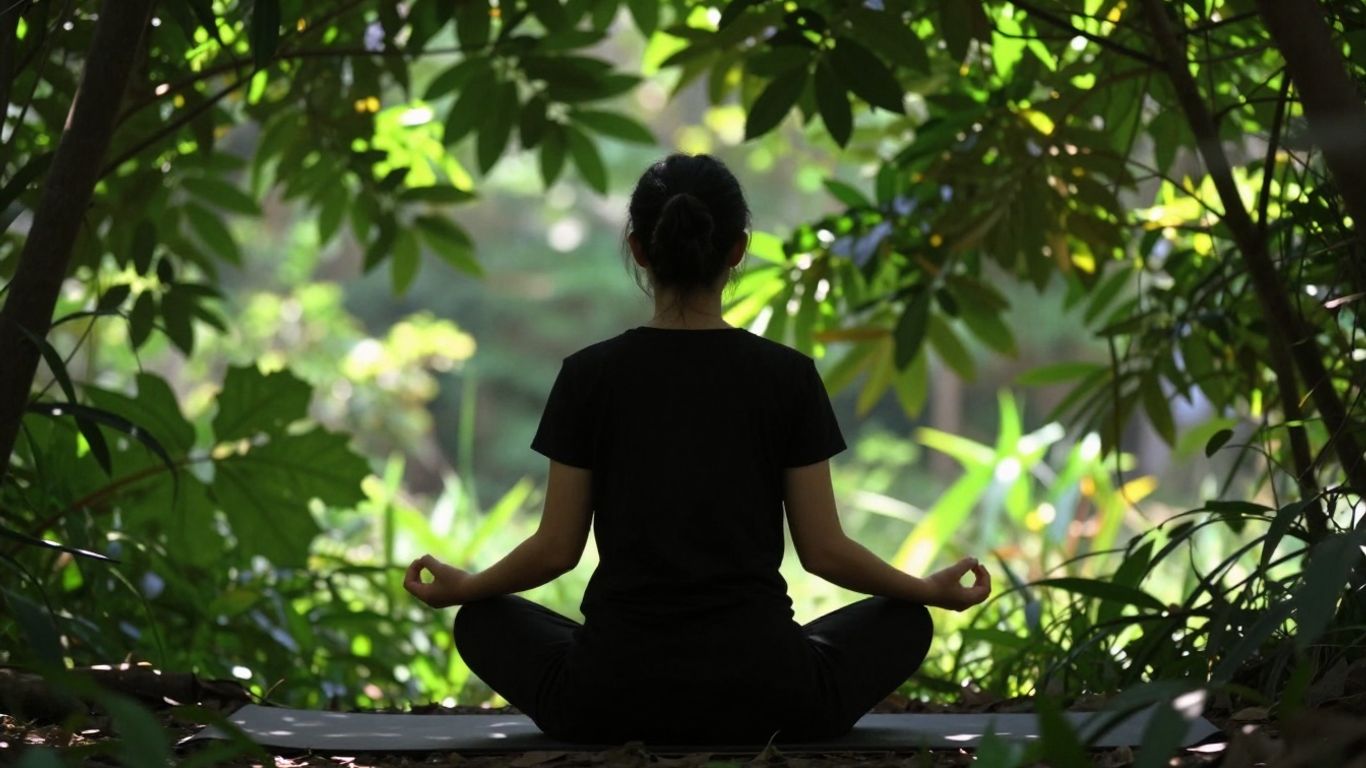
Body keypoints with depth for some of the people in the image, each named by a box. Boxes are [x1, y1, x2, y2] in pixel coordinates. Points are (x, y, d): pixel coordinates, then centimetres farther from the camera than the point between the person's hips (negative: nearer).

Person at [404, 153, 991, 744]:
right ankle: (758, 754, 11)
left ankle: (626, 760, 12)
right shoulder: (788, 376, -3)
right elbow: (824, 552, 0)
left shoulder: (589, 374, -3)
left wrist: (460, 586, 21)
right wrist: (934, 590, 18)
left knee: (483, 620, 30)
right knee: (904, 622, 29)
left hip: (615, 699, 0)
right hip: (761, 696, 0)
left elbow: (556, 550, 1)